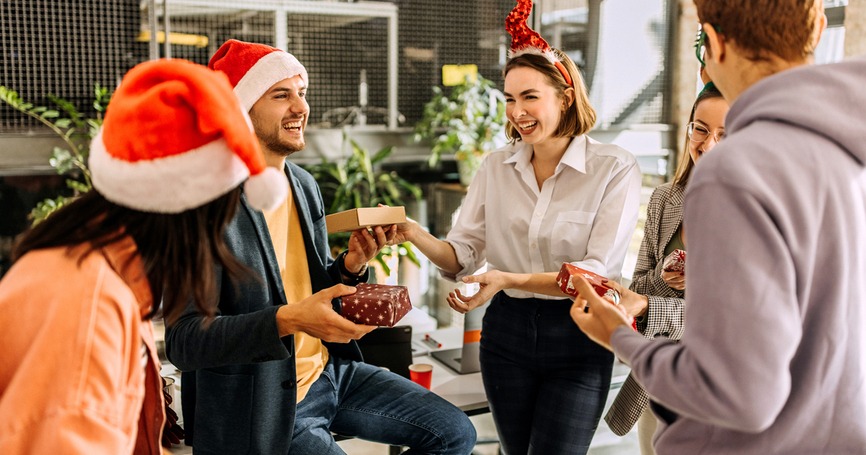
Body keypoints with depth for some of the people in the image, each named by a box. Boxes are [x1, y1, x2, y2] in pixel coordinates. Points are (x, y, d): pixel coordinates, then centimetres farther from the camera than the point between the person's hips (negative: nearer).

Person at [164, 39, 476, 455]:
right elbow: (182, 341, -24)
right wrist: (288, 320, -35)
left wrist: (352, 265, -8)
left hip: (329, 371, 7)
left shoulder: (304, 184, 5)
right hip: (263, 409, -7)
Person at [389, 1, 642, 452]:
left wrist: (507, 279, -29)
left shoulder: (615, 169, -9)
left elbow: (598, 271, -17)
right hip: (506, 330, 4)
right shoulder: (496, 167, 3)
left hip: (577, 336, -4)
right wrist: (416, 236, -20)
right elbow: (463, 255, 1)